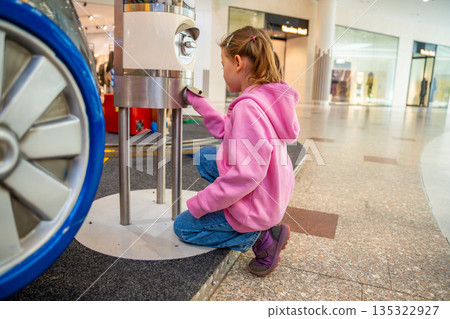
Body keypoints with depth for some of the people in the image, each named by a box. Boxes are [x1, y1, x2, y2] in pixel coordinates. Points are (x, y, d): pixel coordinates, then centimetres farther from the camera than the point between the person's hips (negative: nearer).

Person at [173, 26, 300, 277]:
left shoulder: (248, 106, -29)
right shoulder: (267, 98, 1)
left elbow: (247, 174, -31)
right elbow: (227, 131, 11)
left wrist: (200, 204, -20)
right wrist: (198, 101, 12)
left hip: (255, 205, -8)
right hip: (273, 192, 9)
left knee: (183, 227, 12)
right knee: (205, 157, 23)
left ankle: (259, 236, 0)